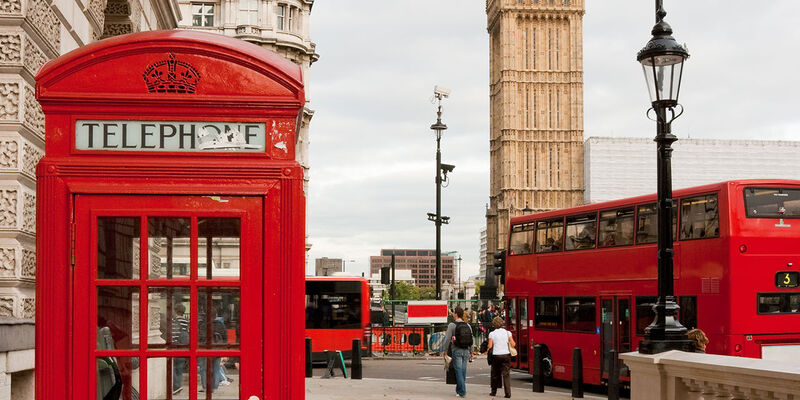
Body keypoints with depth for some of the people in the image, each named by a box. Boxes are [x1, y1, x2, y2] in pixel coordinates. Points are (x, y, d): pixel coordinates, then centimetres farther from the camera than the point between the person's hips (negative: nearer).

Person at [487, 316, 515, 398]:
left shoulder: (492, 334, -3)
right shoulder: (507, 332, 0)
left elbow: (490, 346, -7)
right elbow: (513, 344, -1)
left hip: (496, 355, -1)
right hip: (506, 355, 1)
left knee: (495, 374, 15)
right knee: (506, 374, 0)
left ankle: (494, 391, 25)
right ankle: (508, 393, -10)